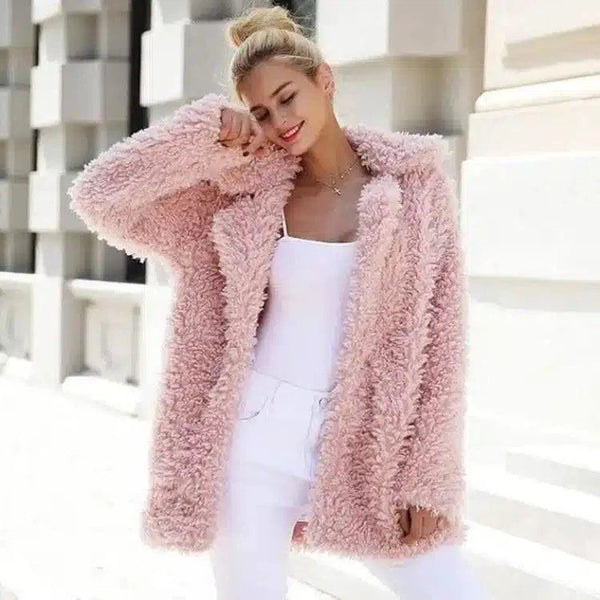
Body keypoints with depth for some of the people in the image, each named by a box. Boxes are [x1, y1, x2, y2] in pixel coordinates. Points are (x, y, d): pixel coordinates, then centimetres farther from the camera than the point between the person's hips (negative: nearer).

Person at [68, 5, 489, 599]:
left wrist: (426, 475, -5)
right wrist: (208, 133, -9)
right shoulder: (249, 194, 1)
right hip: (258, 434, 0)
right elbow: (100, 196, -3)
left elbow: (436, 334, -2)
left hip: (366, 445, 1)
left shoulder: (412, 179, -1)